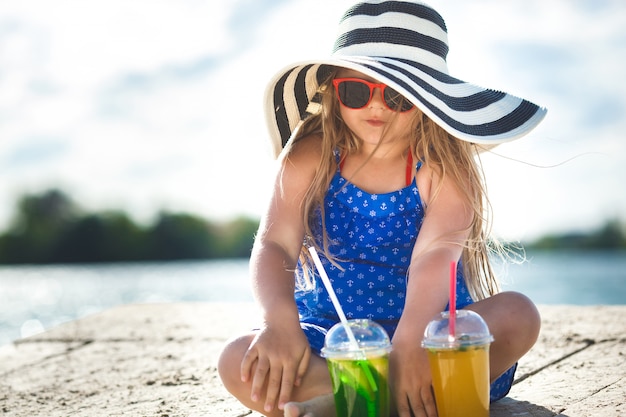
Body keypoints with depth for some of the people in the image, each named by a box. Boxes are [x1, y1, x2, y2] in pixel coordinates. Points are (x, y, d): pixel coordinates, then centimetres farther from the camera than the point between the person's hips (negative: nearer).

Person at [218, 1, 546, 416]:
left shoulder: (443, 169, -8)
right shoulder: (310, 159, -2)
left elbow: (436, 254, -24)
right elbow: (275, 245, -14)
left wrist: (411, 339, -42)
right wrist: (281, 321, -35)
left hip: (428, 330, 0)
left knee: (517, 315, -29)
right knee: (238, 362, -27)